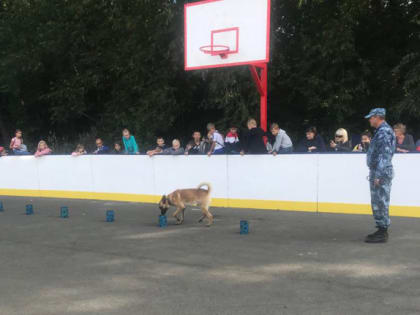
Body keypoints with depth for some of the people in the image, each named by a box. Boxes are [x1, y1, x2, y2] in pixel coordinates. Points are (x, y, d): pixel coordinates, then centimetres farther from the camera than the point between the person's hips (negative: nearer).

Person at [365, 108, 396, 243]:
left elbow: (385, 155, -22)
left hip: (381, 173, -11)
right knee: (377, 202, 15)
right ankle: (381, 230, 23)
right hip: (377, 172, 11)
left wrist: (378, 175, -24)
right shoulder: (381, 131, 18)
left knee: (381, 202, -6)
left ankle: (382, 233, -1)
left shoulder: (384, 132, -15)